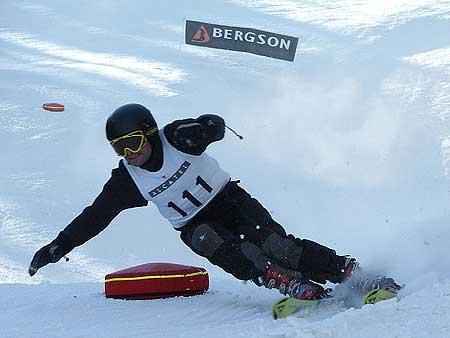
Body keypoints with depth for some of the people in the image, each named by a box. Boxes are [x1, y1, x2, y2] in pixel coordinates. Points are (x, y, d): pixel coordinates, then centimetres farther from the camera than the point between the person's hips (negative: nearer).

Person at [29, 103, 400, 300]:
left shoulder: (173, 138, -16)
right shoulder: (126, 181, -7)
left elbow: (214, 127, -25)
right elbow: (95, 216, -3)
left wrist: (205, 127, -51)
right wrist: (57, 247, -6)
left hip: (230, 199, -2)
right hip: (195, 226, 2)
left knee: (277, 247, -23)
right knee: (211, 242, -32)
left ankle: (349, 271, -17)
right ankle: (293, 285, -37)